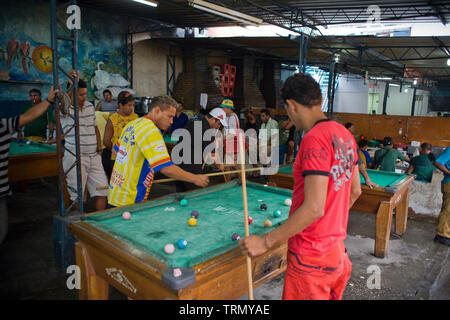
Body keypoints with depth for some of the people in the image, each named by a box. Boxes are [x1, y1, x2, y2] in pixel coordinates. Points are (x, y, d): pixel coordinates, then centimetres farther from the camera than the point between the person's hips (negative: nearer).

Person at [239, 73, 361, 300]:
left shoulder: (315, 139, -23)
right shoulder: (345, 135, 5)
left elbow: (314, 209, -27)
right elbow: (355, 191, 14)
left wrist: (265, 241, -20)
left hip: (312, 260, -8)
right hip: (337, 251, 8)